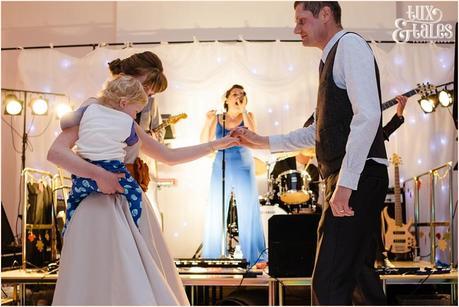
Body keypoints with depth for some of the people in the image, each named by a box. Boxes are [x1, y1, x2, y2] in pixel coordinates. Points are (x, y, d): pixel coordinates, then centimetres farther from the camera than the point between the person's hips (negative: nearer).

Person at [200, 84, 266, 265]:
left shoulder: (247, 117, 3)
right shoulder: (217, 119, 5)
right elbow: (204, 142, 0)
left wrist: (243, 112, -16)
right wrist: (208, 122, -14)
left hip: (243, 168, -1)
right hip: (220, 168, 1)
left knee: (248, 212, 0)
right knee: (216, 213, 4)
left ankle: (254, 256, 7)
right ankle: (212, 256, 15)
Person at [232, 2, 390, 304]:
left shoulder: (349, 44, -6)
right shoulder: (332, 58, 24)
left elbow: (368, 115, -20)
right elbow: (317, 132, 30)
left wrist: (345, 182, -24)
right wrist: (262, 142, 27)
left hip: (358, 178, -10)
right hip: (345, 179, 10)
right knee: (341, 280, 12)